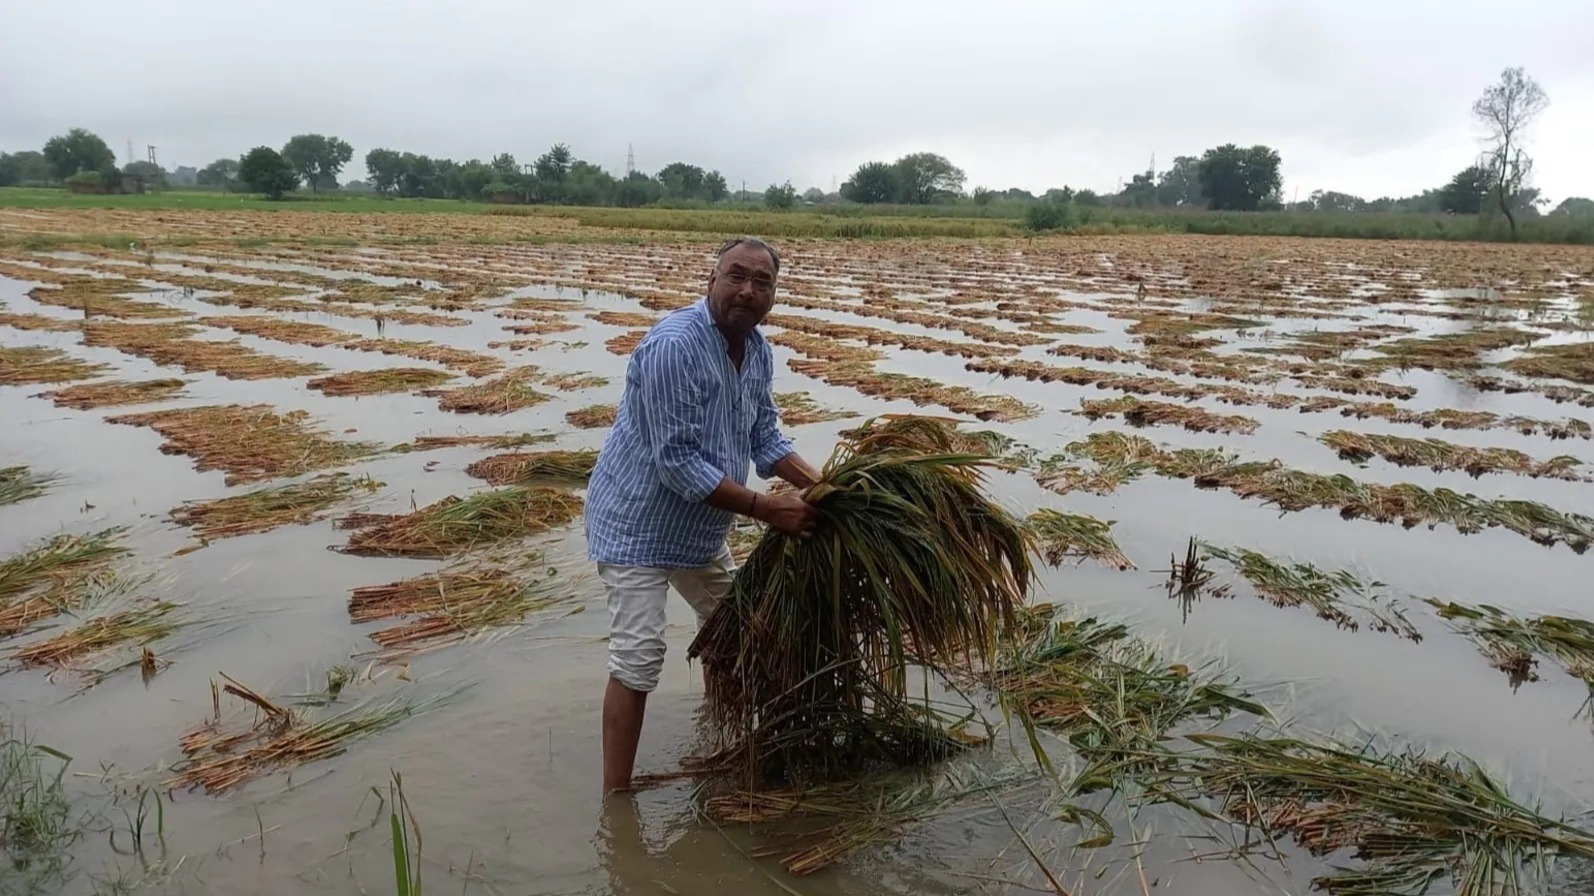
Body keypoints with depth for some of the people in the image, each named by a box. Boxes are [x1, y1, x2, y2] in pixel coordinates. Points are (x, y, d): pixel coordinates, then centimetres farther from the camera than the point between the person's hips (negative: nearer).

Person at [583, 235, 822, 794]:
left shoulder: (758, 349, -1)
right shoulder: (673, 345, -28)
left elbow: (764, 438, 6)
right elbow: (677, 462, -30)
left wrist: (820, 486, -8)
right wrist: (765, 508, -28)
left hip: (700, 525, 9)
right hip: (639, 520, -9)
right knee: (639, 657, -13)